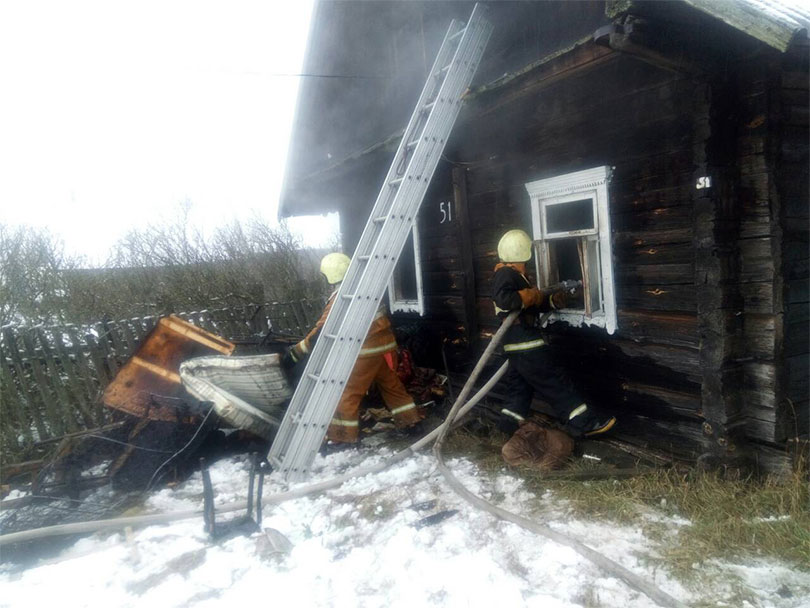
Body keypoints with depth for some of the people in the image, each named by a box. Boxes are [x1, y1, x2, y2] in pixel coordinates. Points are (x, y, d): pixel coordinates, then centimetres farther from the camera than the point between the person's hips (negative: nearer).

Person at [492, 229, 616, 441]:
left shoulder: (514, 275, 18)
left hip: (518, 342, 10)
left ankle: (510, 421, 20)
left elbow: (534, 303, 19)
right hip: (525, 342, -10)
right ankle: (582, 422, -1)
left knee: (519, 383, 16)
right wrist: (531, 296, -21)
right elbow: (503, 299, -34)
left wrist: (553, 300, 2)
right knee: (554, 380, -6)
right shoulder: (506, 274, -15)